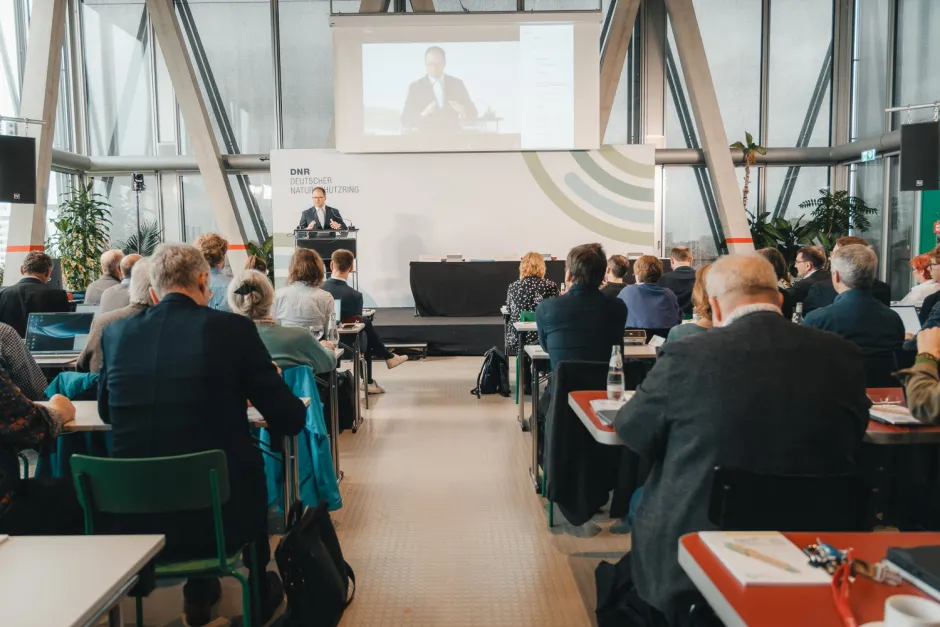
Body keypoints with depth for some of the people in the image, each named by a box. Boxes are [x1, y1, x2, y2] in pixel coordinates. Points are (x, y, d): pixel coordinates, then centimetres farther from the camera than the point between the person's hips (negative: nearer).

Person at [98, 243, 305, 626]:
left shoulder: (116, 332, 1)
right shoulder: (233, 328, -10)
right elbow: (290, 420, -5)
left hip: (132, 518, 3)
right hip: (216, 515, -3)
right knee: (248, 462, 31)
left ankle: (198, 595, 46)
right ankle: (260, 596, 46)